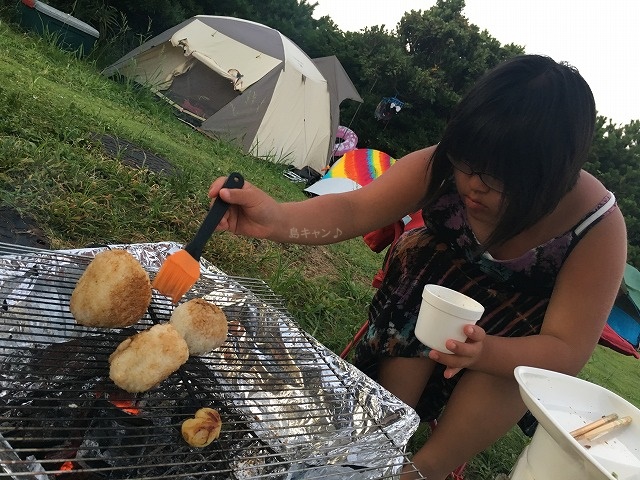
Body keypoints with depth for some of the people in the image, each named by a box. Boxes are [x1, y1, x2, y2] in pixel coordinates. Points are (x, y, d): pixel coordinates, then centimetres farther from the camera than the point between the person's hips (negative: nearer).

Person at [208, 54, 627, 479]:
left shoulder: (599, 227, -28)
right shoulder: (445, 168, -26)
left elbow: (569, 350, -28)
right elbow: (355, 210, -31)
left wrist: (485, 351, -48)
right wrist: (277, 218, -50)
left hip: (522, 331, -2)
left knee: (501, 357, -30)